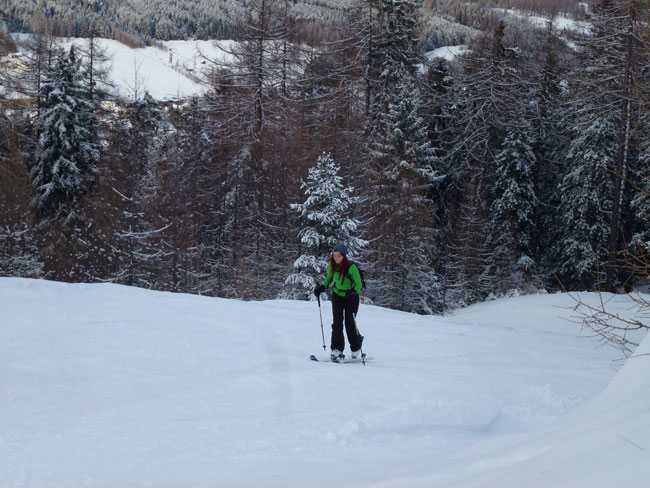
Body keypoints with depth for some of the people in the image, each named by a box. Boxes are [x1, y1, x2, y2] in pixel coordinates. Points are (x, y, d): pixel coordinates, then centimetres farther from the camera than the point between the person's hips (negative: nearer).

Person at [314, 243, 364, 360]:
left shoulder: (351, 267, -24)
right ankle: (337, 349, -3)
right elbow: (329, 278, 11)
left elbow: (359, 284, -19)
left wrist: (353, 292, -36)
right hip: (337, 296, 4)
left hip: (351, 298, -4)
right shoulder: (331, 265, -8)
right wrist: (322, 287, -4)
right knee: (337, 323, -6)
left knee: (350, 324, -4)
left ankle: (356, 348, 18)